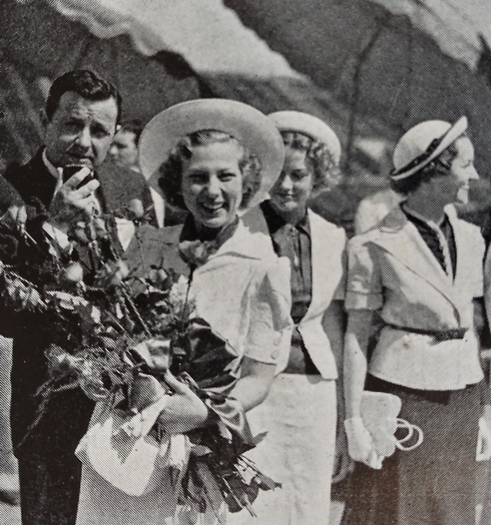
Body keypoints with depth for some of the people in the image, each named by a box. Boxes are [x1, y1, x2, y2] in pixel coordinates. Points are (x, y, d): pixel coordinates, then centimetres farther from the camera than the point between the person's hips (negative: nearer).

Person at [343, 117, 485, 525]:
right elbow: (356, 336, -10)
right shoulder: (376, 247, -12)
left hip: (462, 394, 6)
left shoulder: (470, 238, 5)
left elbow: (469, 323, 11)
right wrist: (353, 419, -12)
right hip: (401, 391, -5)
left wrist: (478, 409, 12)